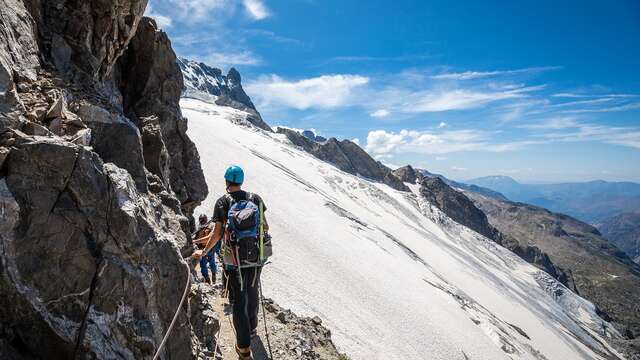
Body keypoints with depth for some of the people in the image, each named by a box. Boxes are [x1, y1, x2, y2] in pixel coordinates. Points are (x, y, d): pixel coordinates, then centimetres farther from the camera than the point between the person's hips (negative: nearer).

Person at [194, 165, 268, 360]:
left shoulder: (223, 202, -6)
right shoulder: (255, 198, 0)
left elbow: (217, 233, -7)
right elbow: (264, 226, -1)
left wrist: (203, 252, 7)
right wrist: (264, 232, 23)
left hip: (235, 258, -3)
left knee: (238, 300, 6)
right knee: (252, 292, 23)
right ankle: (252, 327, 43)